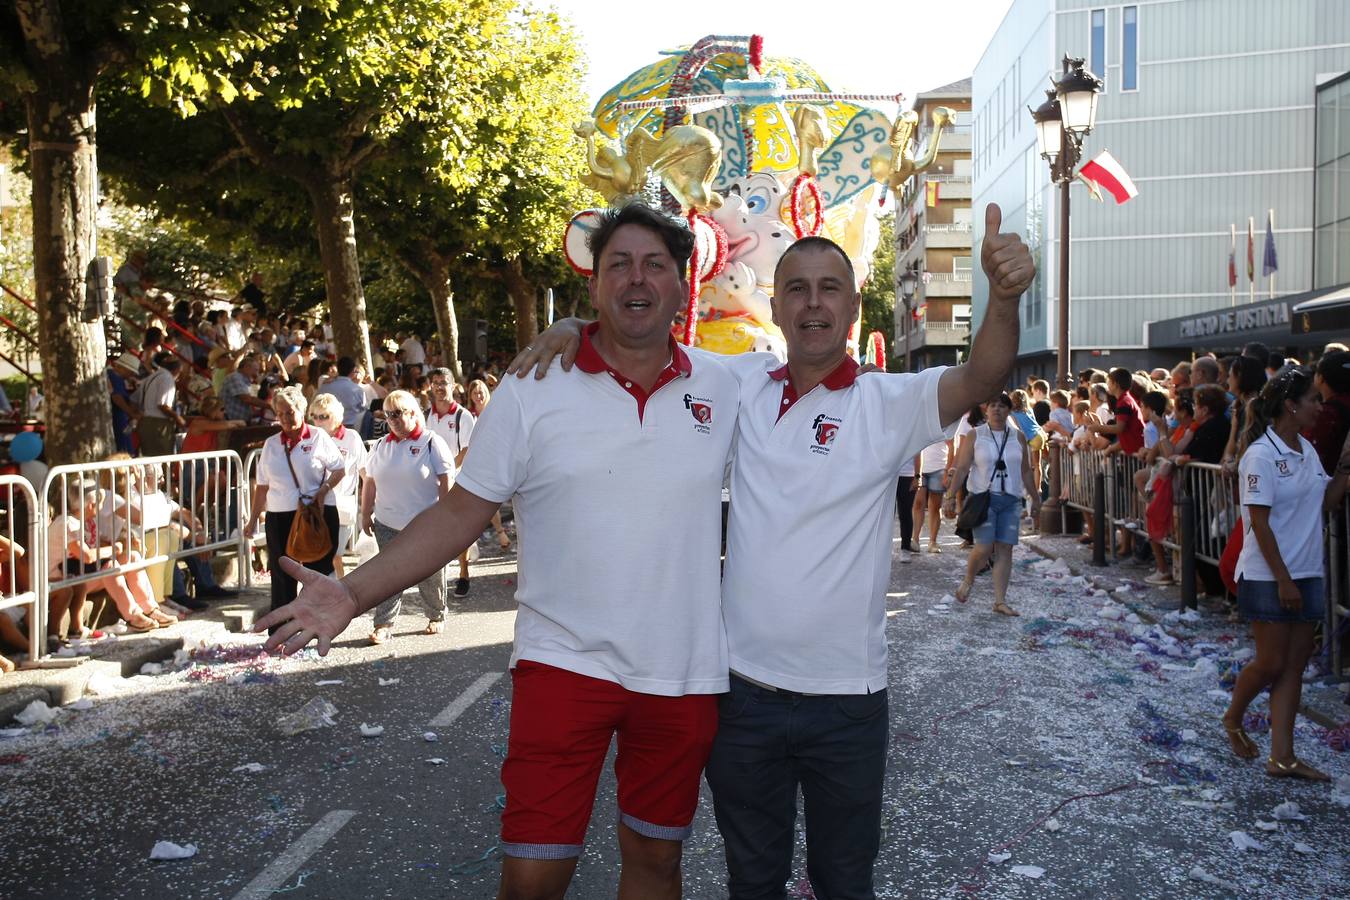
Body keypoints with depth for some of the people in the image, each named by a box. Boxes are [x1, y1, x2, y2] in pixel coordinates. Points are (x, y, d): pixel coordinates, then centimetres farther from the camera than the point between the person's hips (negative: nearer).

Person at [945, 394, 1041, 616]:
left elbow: (1025, 471, 15)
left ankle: (1000, 601, 3)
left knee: (1005, 549, -2)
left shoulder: (1018, 437, 10)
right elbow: (962, 468, -2)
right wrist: (951, 495, -10)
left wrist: (1035, 498, 15)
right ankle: (968, 581, 19)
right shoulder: (975, 436, 2)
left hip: (1011, 500, 3)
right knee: (984, 548, -11)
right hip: (983, 497, -3)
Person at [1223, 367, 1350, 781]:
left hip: (1306, 575, 8)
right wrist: (1284, 579, -18)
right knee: (1271, 663, 0)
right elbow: (1260, 524, -17)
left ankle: (1282, 757, 11)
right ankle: (1232, 719, 27)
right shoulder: (1261, 455, -16)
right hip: (1268, 577, -8)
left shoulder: (1306, 449, 8)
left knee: (1294, 665, 7)